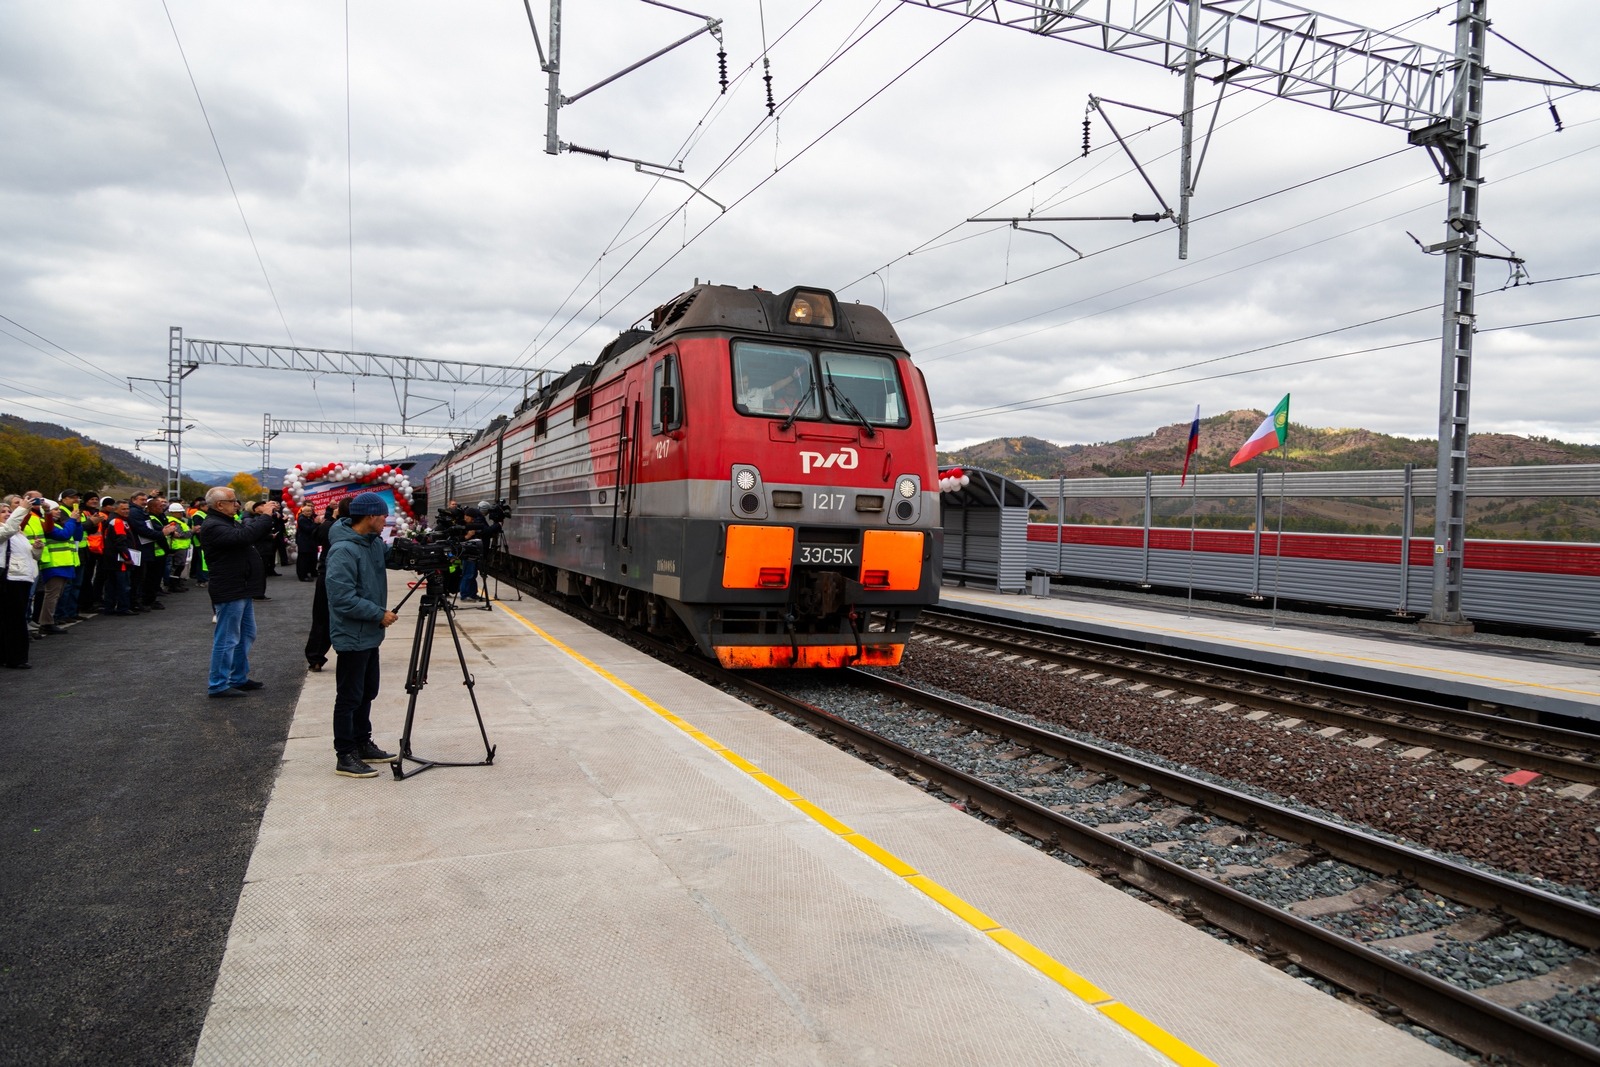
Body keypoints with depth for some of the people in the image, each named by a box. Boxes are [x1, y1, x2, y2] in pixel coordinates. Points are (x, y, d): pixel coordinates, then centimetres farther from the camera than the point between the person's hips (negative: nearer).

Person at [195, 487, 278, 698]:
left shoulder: (228, 522, 16)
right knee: (227, 639, -4)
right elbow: (244, 536, -31)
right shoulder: (212, 527, -17)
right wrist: (265, 516, -22)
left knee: (246, 635, 18)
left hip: (241, 590, 11)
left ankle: (239, 678, 27)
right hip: (229, 592, -11)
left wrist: (267, 522, 2)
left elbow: (254, 535, 18)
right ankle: (218, 684, 5)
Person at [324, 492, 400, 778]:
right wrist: (380, 614, -20)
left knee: (367, 692, 18)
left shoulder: (373, 542, 6)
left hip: (369, 635, 10)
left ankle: (363, 744, 31)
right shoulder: (344, 550, -23)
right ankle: (345, 757, 8)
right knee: (349, 697, -1)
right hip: (352, 636, -10)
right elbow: (343, 599, -26)